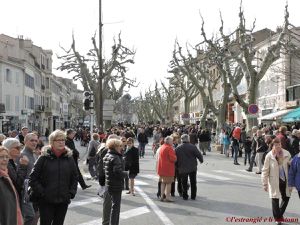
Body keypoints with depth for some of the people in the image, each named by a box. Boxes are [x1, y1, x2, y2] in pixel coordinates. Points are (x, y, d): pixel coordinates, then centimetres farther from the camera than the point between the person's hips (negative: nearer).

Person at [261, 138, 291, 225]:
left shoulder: (287, 154, -7)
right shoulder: (269, 156, -13)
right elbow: (265, 171, -7)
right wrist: (265, 184, -6)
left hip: (285, 180, 3)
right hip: (274, 181, -3)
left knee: (286, 198, 14)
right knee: (275, 199, 4)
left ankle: (280, 213, 40)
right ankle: (277, 218, 23)